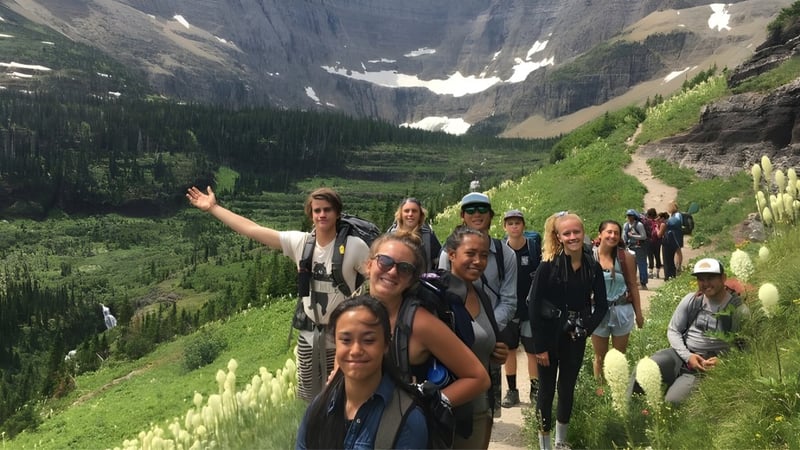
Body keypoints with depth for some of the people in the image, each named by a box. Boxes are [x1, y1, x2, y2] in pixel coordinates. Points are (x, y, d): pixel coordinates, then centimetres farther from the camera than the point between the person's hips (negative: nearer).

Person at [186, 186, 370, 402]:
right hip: (309, 335, 4)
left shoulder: (354, 246, -14)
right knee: (307, 399, 18)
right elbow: (252, 230, 1)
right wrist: (213, 207, 4)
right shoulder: (299, 242, -3)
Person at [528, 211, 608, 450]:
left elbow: (601, 305, 5)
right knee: (547, 389, 6)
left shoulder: (593, 267, -3)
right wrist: (540, 346, -15)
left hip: (575, 338, 4)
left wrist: (586, 329, -10)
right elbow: (534, 306, -14)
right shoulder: (548, 265, -14)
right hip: (549, 335, -4)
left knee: (568, 388, 17)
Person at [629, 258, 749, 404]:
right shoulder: (691, 300, 2)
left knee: (671, 402, -26)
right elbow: (673, 331, 6)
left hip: (707, 366, -3)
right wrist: (687, 356, -10)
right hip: (680, 354, 3)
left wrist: (722, 361, -19)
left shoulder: (738, 310, -6)